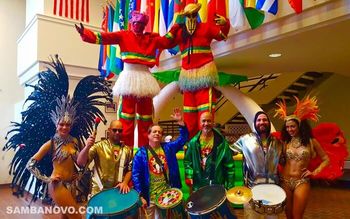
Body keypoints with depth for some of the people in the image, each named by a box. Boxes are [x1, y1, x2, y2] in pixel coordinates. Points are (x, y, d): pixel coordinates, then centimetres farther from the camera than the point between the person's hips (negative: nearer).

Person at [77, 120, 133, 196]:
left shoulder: (127, 150, 5)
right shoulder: (99, 146, -5)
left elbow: (130, 169, 9)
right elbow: (80, 162, -12)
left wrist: (125, 182, -9)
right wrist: (87, 147, -28)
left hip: (118, 190, 2)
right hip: (99, 190, -2)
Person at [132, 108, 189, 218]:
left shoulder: (168, 147, 4)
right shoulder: (141, 153, -6)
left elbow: (183, 138, -1)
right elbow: (136, 175, -8)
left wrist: (180, 122, -15)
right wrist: (140, 195, -13)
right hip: (150, 196, -3)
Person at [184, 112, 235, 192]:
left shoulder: (222, 142, -5)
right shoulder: (193, 142, 0)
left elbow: (229, 165, -3)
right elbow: (187, 161, 5)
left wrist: (230, 186, -4)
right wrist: (188, 176, -9)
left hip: (217, 186, -1)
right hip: (198, 186, 1)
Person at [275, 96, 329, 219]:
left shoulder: (311, 141, -1)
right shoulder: (285, 142, 2)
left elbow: (326, 159, 5)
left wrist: (315, 172, -4)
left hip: (302, 182, -2)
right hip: (285, 181, 2)